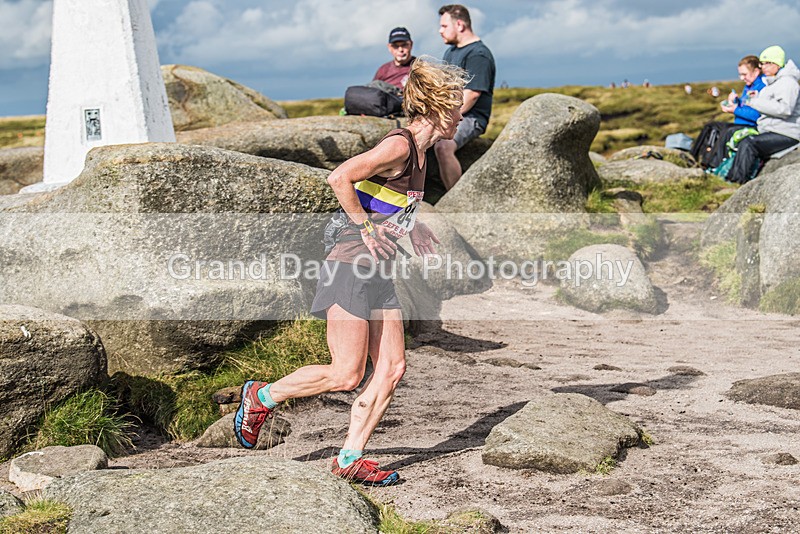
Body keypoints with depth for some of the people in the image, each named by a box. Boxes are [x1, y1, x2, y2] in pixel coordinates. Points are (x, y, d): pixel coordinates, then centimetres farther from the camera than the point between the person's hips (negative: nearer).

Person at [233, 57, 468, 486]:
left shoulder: (418, 151, 13)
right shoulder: (399, 145, -16)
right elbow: (340, 178, -26)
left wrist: (410, 225, 16)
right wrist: (367, 228, -18)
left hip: (377, 274, 9)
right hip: (350, 269, -9)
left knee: (392, 368, 3)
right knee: (346, 375, -6)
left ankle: (349, 459, 9)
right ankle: (262, 397, 14)